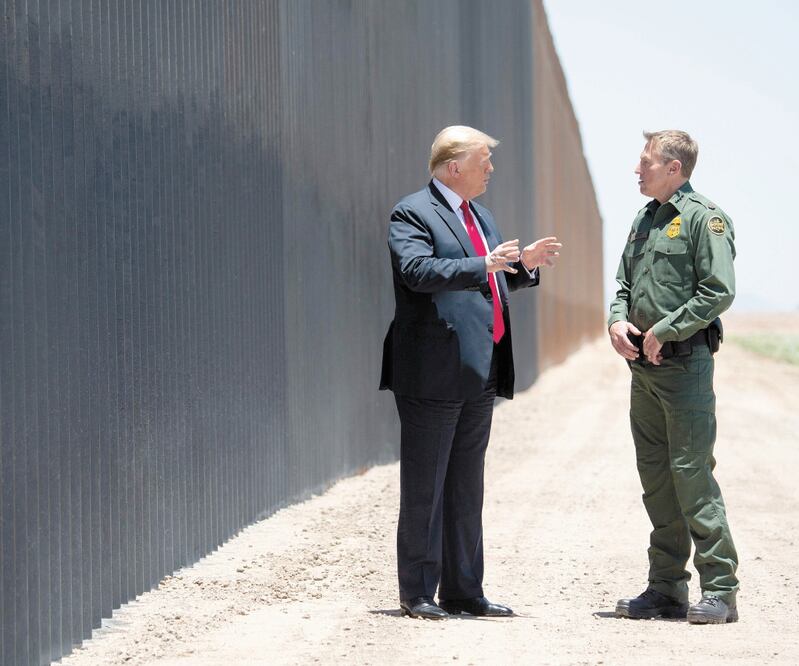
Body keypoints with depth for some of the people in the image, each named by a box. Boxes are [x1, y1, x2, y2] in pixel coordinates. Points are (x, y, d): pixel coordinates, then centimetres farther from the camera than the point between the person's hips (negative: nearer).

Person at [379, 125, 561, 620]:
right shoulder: (413, 213, -8)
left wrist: (525, 264, 9)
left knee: (467, 488, 13)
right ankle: (417, 593, 6)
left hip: (480, 374, 8)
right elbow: (417, 269, -25)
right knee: (424, 488, -1)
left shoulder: (481, 216, 19)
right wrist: (483, 266, -34)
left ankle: (464, 590, 19)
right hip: (432, 374, -8)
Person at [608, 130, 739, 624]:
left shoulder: (704, 218, -9)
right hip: (644, 365, 8)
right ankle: (666, 589, 15)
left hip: (685, 363, -8)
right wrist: (618, 320, 2)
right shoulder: (645, 219, 16)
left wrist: (664, 331, -15)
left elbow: (719, 292, -16)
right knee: (655, 477, 9)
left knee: (691, 472, -10)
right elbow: (625, 280, 22)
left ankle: (720, 589, -6)